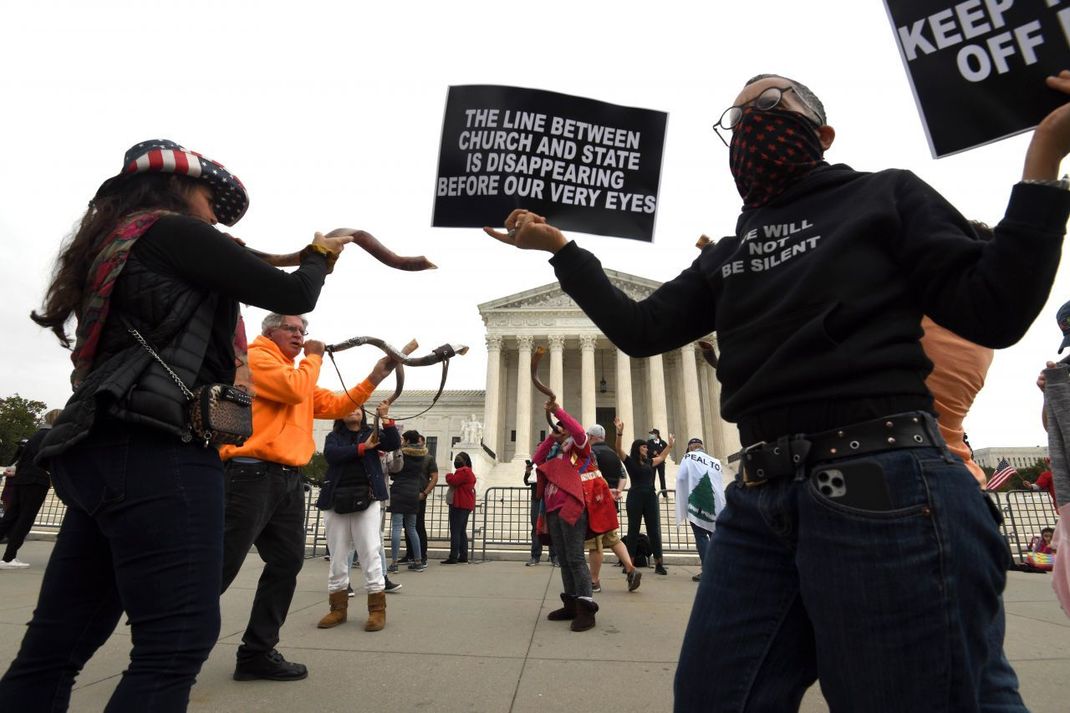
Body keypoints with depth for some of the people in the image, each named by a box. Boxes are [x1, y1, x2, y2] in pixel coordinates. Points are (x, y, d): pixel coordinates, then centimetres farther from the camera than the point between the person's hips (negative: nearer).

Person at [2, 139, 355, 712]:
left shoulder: (112, 247, 27)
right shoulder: (174, 232, 0)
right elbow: (294, 296, -2)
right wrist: (320, 255, 19)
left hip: (100, 451, 11)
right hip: (154, 450, -11)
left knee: (54, 647, 12)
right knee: (177, 640, -10)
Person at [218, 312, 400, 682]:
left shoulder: (298, 373, 24)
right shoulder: (256, 357, -2)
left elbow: (336, 405, 20)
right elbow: (295, 390, -18)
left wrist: (375, 377, 13)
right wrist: (314, 357, -1)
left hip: (288, 480, 9)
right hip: (253, 474, -9)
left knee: (286, 563, 8)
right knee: (222, 564, -5)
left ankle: (257, 652, 17)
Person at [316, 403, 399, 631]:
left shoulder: (372, 433, 12)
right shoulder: (334, 436, 13)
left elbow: (394, 443, -5)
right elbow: (330, 454, -8)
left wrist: (385, 418, -16)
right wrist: (363, 447, -10)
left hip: (366, 498, -2)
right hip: (338, 500, 2)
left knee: (370, 553, -5)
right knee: (338, 556, 8)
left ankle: (377, 609, 2)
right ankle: (338, 608, 20)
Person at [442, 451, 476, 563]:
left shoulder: (462, 471, -14)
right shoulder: (470, 473, 21)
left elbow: (453, 481, -20)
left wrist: (449, 475, -2)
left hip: (459, 505, -11)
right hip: (467, 505, 11)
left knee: (455, 531, -8)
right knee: (462, 531, 13)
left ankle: (453, 557, -8)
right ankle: (463, 556, 14)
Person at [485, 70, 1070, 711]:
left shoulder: (885, 196, 9)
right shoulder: (726, 256, 20)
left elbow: (994, 313, 2)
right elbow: (640, 331, 13)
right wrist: (559, 246, 13)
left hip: (888, 488, -4)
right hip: (761, 501, 5)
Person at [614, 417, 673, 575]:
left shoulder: (648, 462, 14)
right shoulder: (629, 461, -1)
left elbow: (661, 457, 34)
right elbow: (619, 449, -18)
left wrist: (670, 445, 36)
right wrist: (620, 432, -31)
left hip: (650, 498, 5)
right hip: (635, 498, -5)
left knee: (654, 530, 4)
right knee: (633, 530, 1)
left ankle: (659, 564, 7)